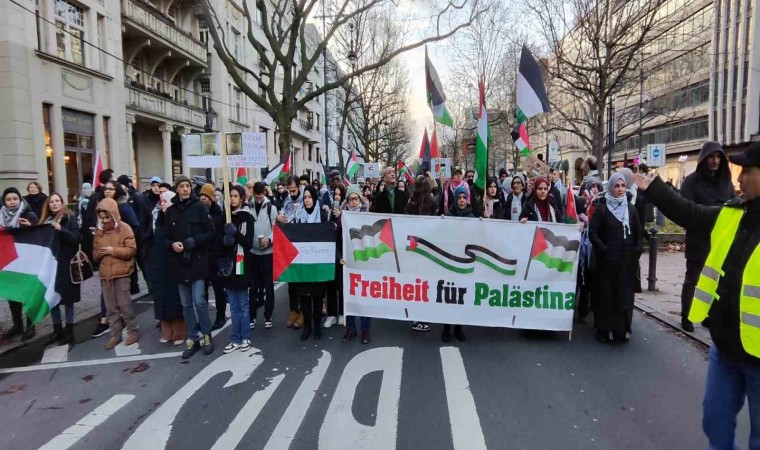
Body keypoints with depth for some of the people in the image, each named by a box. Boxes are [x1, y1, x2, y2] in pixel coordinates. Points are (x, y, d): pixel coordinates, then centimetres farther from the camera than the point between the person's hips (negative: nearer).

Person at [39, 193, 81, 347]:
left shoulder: (69, 218, -2)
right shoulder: (45, 219, 12)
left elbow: (76, 238, -12)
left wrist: (61, 230, -26)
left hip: (65, 264, -5)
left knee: (67, 297, 2)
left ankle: (69, 332, 10)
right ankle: (57, 330, 20)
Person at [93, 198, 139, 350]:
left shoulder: (125, 228, -4)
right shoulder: (99, 231, 11)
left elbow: (131, 250, -10)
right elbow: (94, 253, 17)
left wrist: (113, 250, -18)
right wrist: (98, 254, -5)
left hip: (121, 273, -5)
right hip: (105, 275, 5)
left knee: (124, 305, -3)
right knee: (111, 307, 10)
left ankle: (132, 332, 11)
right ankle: (115, 335, 18)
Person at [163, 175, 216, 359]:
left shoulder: (199, 207, -3)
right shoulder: (171, 211, 7)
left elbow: (211, 232, -5)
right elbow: (166, 237, 11)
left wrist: (194, 241, -17)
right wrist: (172, 244, -9)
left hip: (197, 261, -4)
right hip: (179, 263, 4)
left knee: (199, 301, -5)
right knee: (186, 304, 10)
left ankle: (206, 335, 14)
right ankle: (193, 338, 22)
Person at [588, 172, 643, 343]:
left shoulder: (631, 209, 9)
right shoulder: (602, 208, -2)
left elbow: (638, 234, 12)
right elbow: (593, 233, -7)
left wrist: (637, 252, -1)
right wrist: (604, 251, -16)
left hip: (627, 261, 3)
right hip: (607, 260, -3)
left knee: (625, 295, 6)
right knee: (606, 294, 1)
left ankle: (622, 330, 16)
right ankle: (604, 330, 10)